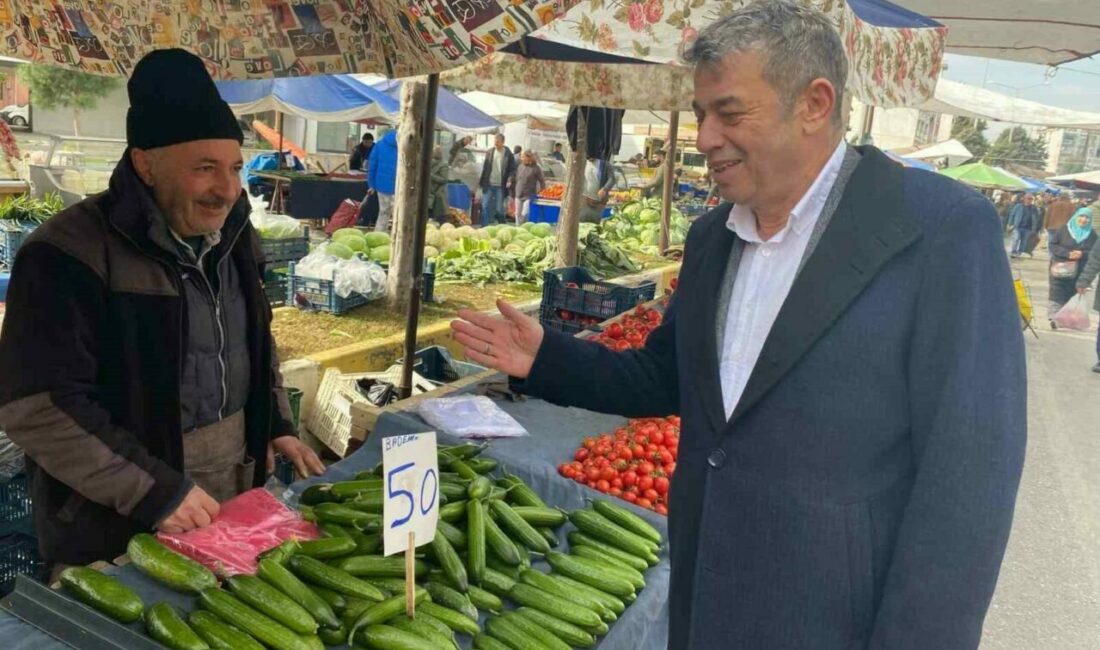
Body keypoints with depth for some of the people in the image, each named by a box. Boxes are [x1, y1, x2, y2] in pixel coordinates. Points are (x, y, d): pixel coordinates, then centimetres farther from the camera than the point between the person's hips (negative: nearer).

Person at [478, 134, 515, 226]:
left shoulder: (508, 155, -2)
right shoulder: (489, 152, 6)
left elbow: (513, 169, -1)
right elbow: (485, 168, 10)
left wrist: (510, 180, -19)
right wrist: (481, 182, 7)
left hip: (501, 186, -3)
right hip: (489, 185, 3)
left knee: (499, 209, 1)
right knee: (485, 207, 0)